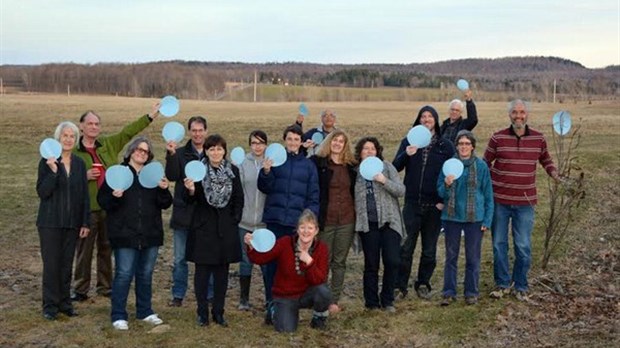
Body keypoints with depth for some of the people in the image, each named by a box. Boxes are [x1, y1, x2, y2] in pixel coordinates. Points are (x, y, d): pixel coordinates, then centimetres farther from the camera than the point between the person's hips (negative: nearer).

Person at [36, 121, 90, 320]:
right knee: (51, 264, -2)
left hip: (72, 223, 4)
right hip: (50, 222, -3)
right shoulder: (47, 162, -6)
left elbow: (84, 195, 8)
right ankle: (50, 306, 8)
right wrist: (53, 170, -25)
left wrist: (86, 223, 5)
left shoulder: (79, 164, 6)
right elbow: (42, 192, -13)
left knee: (67, 264, 9)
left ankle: (65, 302, 19)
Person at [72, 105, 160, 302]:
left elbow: (129, 131, 9)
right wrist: (84, 176, -18)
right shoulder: (74, 151, -2)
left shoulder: (109, 144, 9)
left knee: (106, 248, 13)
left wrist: (151, 116, 7)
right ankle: (80, 289, 12)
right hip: (87, 208, -4)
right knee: (84, 250, 1)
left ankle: (105, 286, 24)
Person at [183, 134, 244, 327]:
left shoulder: (233, 171, 3)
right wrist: (190, 190, -23)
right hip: (203, 227, -2)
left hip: (226, 228, 2)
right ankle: (202, 312, 12)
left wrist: (235, 220, 1)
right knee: (202, 270, 2)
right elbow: (190, 201, -3)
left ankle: (218, 312, 17)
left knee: (222, 271, 7)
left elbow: (239, 200, 8)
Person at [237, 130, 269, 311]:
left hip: (266, 220, -1)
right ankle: (244, 298, 21)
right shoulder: (243, 164, 1)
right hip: (246, 220, 1)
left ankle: (270, 297, 20)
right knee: (246, 260, 9)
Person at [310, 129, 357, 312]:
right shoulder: (317, 162, -3)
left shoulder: (351, 166, 8)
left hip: (346, 220, 3)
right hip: (326, 220, -3)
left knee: (340, 262, 8)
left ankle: (334, 300, 16)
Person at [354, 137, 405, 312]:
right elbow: (353, 198, 12)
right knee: (371, 264, 5)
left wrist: (384, 180, -16)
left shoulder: (386, 166, 5)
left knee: (392, 261, -5)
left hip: (389, 221, 0)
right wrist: (355, 221, -2)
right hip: (367, 224, 1)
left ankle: (387, 301, 12)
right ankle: (371, 302, 18)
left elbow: (401, 190, -2)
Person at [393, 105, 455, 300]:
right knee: (406, 247, -3)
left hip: (434, 205, 1)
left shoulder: (446, 146, 4)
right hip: (412, 203, 0)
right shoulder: (409, 141, 6)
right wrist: (406, 155, -21)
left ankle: (423, 284, 22)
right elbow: (395, 168, -2)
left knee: (429, 249, 9)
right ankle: (400, 286, 6)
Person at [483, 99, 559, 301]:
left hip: (525, 202, 0)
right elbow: (485, 163, 7)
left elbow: (546, 160, 17)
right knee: (499, 244, 8)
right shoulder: (498, 138, -3)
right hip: (499, 200, 0)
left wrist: (555, 174, -1)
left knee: (523, 247, 3)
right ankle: (502, 284, 23)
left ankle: (521, 287, 18)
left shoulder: (538, 139, 1)